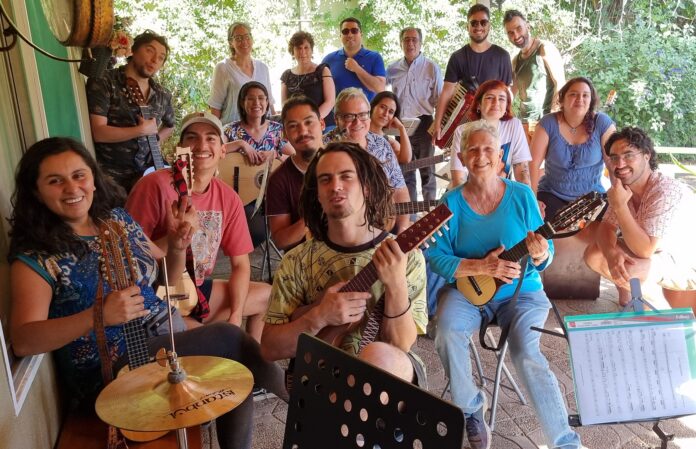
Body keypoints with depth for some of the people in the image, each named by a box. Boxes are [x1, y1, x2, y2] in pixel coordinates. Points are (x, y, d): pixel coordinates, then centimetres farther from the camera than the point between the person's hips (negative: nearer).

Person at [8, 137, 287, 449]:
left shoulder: (117, 218, 6)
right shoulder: (36, 257, -11)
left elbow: (164, 279, 15)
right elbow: (23, 341, -23)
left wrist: (176, 249, -8)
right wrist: (98, 315, -37)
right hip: (112, 374, -6)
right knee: (226, 337, -20)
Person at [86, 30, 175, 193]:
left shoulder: (162, 95, 8)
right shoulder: (104, 82, -7)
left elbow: (169, 126, 28)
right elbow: (98, 132, -16)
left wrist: (155, 139, 9)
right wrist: (142, 130, -14)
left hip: (148, 174, 5)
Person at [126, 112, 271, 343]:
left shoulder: (229, 198, 0)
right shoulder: (156, 185, -18)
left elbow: (240, 264, 4)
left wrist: (236, 317, -7)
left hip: (198, 289, 7)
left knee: (268, 295, 13)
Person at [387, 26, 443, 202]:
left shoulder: (431, 67, -1)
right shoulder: (392, 69, 8)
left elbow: (440, 100, -2)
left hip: (423, 124, -3)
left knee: (426, 172, 2)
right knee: (405, 173, 10)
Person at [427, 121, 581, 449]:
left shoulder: (522, 195, -4)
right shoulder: (452, 202, -5)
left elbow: (546, 255, 0)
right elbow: (435, 257, -9)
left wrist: (540, 255, -24)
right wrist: (480, 267, -22)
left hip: (520, 291, 0)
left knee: (526, 353, -25)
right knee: (447, 335, -27)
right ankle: (471, 408, 0)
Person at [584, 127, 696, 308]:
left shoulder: (666, 192, -31)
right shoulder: (625, 185, -5)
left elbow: (645, 250, -34)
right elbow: (606, 226, -5)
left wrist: (620, 206, -36)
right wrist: (612, 253, -27)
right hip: (657, 253, 8)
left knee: (629, 271, -32)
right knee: (593, 254, -6)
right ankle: (626, 291, 19)